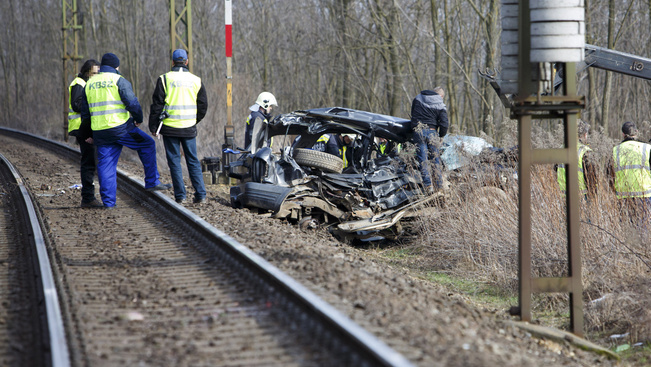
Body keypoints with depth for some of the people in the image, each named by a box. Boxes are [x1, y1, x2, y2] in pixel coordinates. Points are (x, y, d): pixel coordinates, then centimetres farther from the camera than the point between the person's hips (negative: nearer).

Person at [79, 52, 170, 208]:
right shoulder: (119, 80, -4)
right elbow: (132, 103, -12)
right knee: (147, 144, 12)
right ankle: (152, 182, 11)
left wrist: (88, 134, 25)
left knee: (105, 164, 9)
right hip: (121, 128, -5)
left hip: (101, 132, 5)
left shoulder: (89, 84, 14)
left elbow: (85, 112, 17)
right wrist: (138, 118, 8)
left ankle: (108, 201, 6)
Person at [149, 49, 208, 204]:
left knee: (174, 161, 4)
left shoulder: (164, 79, -4)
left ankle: (180, 195, 2)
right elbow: (203, 106, 11)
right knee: (193, 161, 9)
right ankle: (200, 194, 4)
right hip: (189, 128, 2)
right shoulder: (196, 80, 5)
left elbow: (157, 105, -5)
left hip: (170, 127, -2)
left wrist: (153, 127, 3)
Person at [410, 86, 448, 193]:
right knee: (436, 158, 8)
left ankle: (428, 186, -5)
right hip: (431, 131, -1)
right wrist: (440, 135, 11)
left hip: (418, 132, 1)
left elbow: (413, 113, 21)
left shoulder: (417, 99, 12)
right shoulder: (441, 106, 2)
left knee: (422, 159, 1)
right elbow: (444, 124, -6)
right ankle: (439, 186, 7)